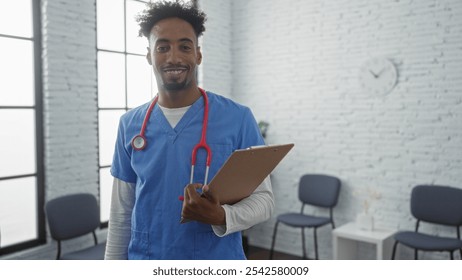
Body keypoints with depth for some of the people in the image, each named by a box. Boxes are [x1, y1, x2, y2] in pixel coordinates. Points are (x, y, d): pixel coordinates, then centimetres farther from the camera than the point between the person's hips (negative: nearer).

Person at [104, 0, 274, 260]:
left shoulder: (238, 118, -11)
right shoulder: (130, 124, -1)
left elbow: (263, 198, -8)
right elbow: (121, 214, 5)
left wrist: (222, 217, -26)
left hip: (219, 262, -2)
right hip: (145, 265, 3)